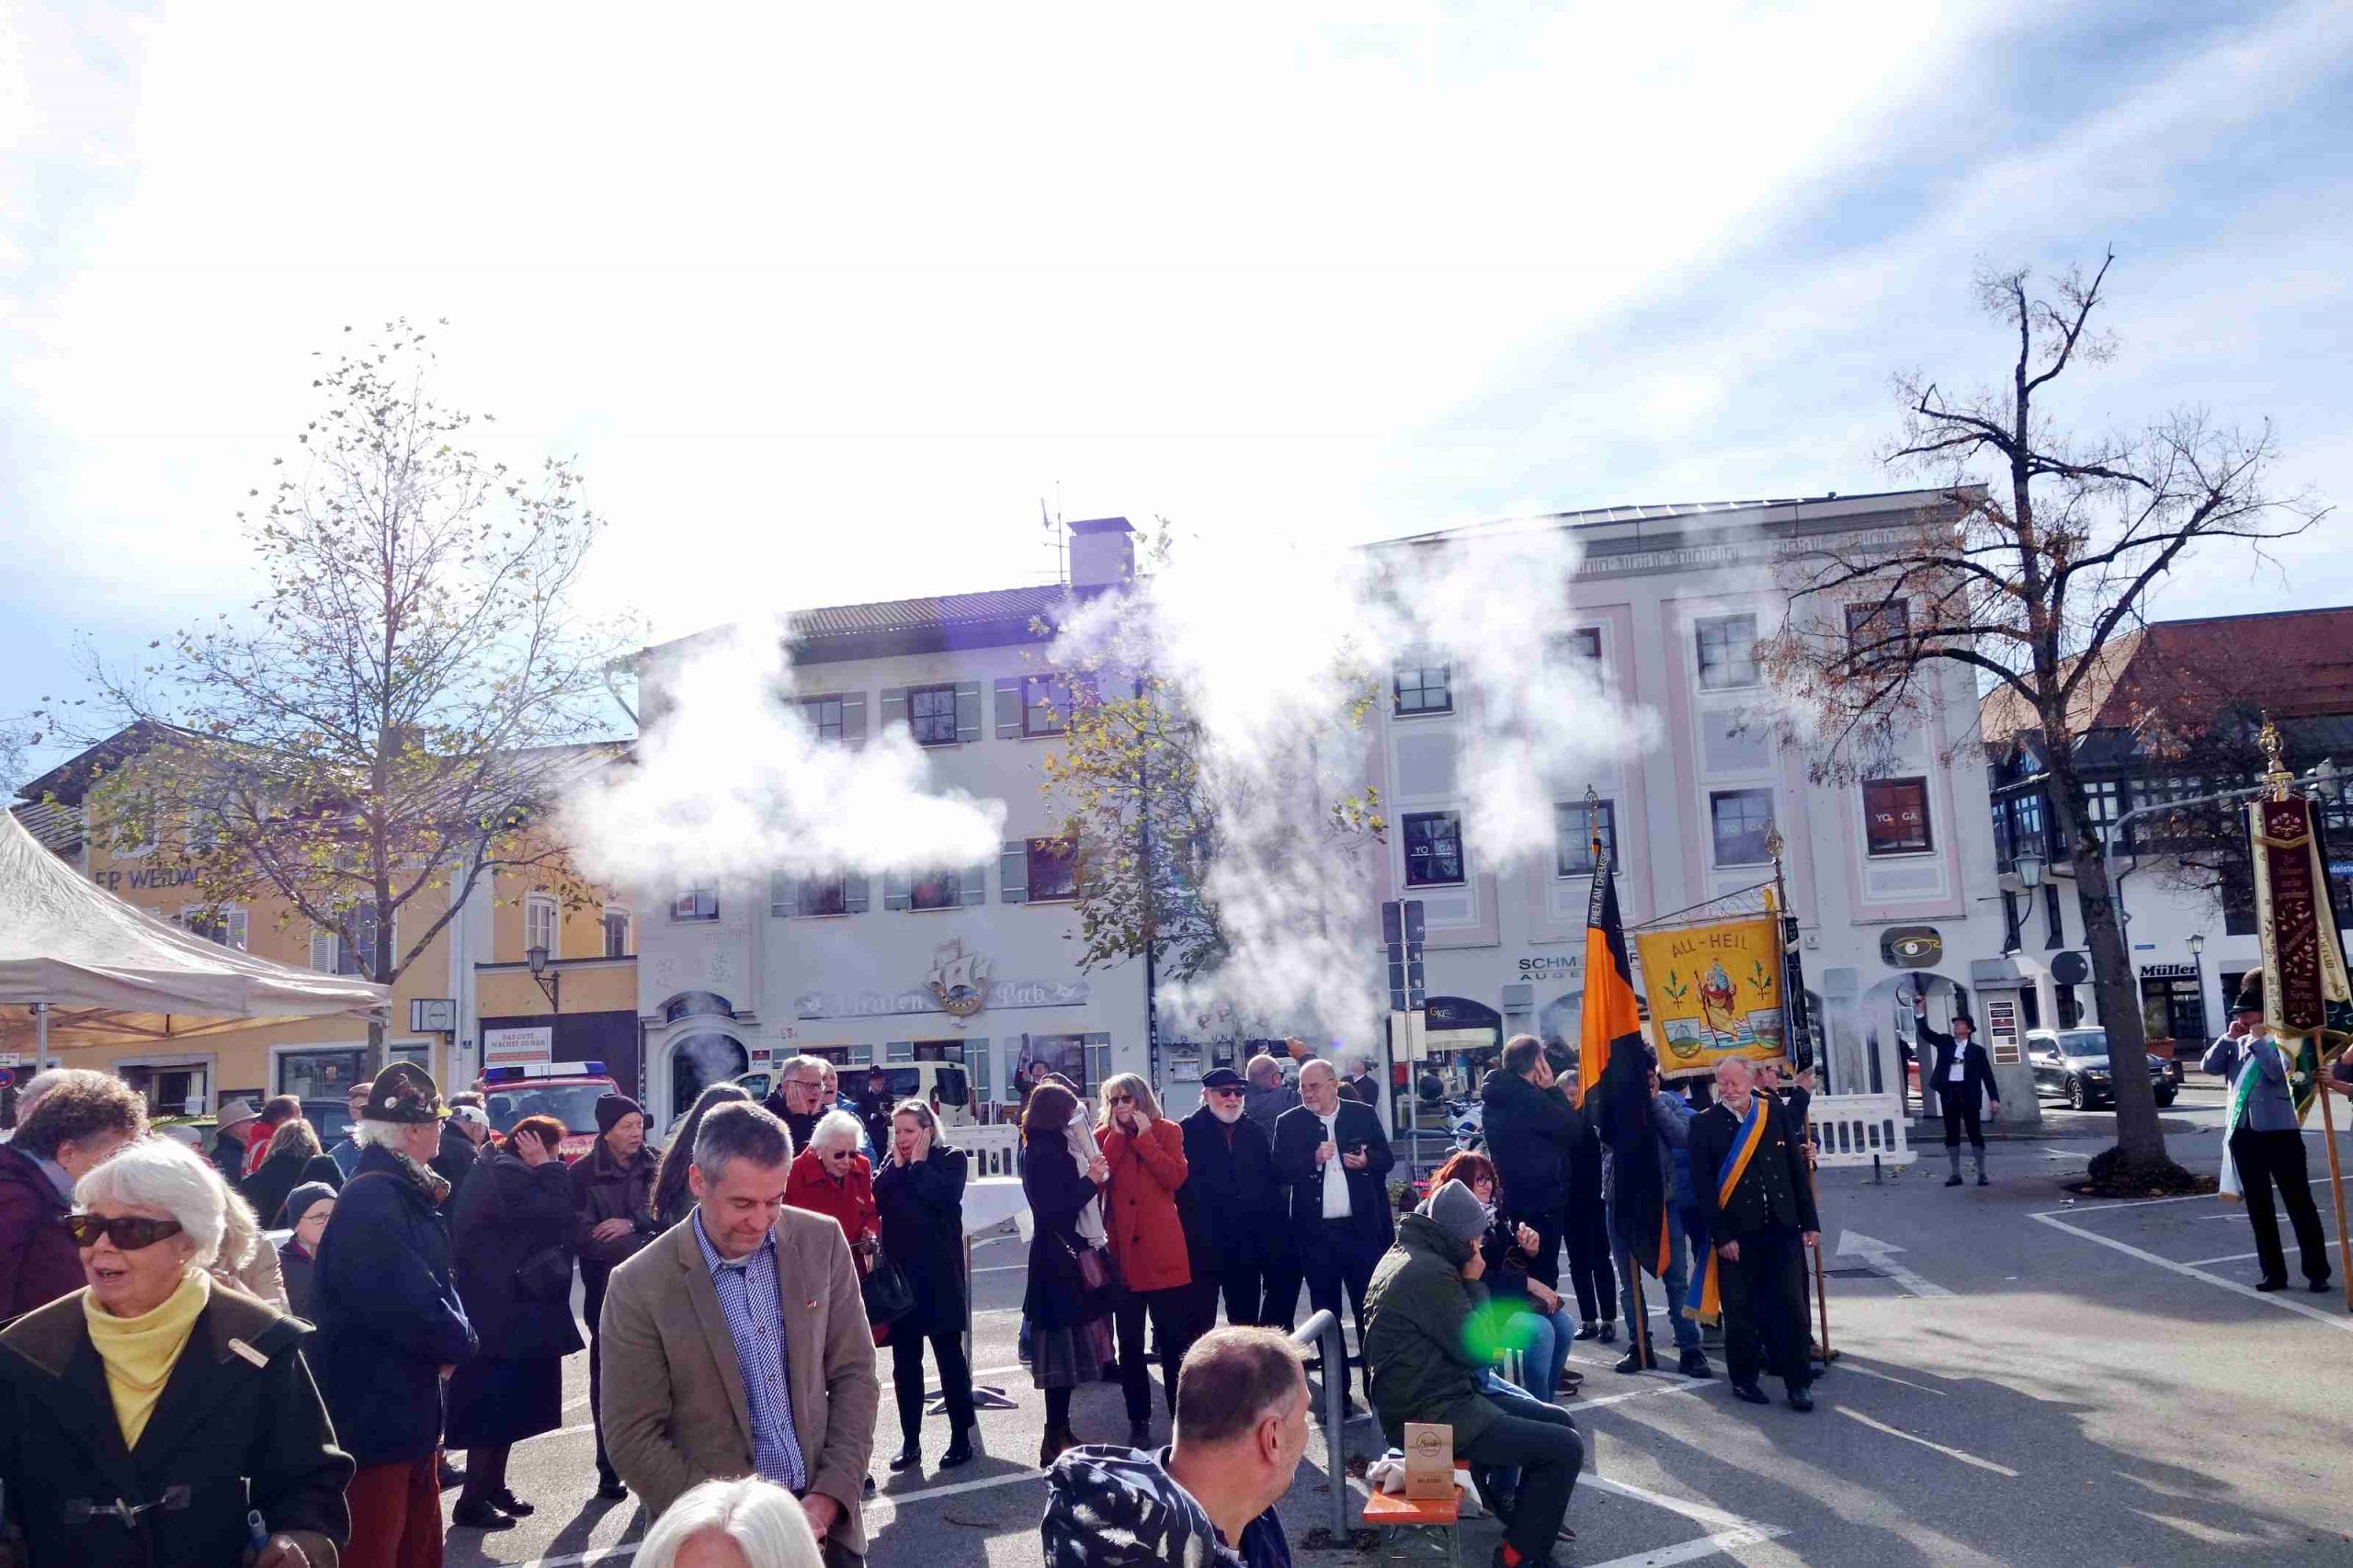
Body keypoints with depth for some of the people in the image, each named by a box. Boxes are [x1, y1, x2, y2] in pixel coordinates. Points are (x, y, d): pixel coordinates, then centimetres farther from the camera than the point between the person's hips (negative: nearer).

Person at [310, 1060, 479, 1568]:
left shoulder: (403, 1193, 11)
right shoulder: (372, 1200, -22)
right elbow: (410, 1305, -29)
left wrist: (452, 1336, -5)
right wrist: (458, 1342, -11)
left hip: (406, 1411, 10)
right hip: (372, 1417, -10)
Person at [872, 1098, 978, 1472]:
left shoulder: (951, 1159, -2)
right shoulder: (891, 1164, 11)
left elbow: (943, 1196, -20)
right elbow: (875, 1199, -5)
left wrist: (918, 1162, -11)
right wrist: (898, 1163, -7)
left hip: (939, 1273, -5)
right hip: (899, 1272, 5)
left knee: (950, 1356, 3)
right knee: (904, 1360, 9)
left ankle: (961, 1437, 11)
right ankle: (910, 1441, 17)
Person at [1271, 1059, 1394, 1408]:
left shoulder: (1364, 1114, 4)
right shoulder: (1289, 1123, 2)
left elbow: (1387, 1158, 6)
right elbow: (1279, 1169, -6)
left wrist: (1366, 1161, -15)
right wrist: (1313, 1159, -21)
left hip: (1362, 1227, 0)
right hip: (1316, 1232, 0)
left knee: (1370, 1308, 7)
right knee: (1325, 1312, 7)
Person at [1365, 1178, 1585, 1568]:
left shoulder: (1405, 1254, 10)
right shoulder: (1429, 1272, -23)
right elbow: (1477, 1350, -17)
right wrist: (1473, 1283, -6)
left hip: (1430, 1395, 11)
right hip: (1431, 1415, -11)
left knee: (1559, 1421, 15)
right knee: (1566, 1448, -10)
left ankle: (1525, 1520, 29)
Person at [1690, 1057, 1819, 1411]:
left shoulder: (1776, 1112, 5)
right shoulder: (1704, 1123, -4)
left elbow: (1796, 1168, 7)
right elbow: (1702, 1185, -6)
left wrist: (1809, 1221, 5)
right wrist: (1720, 1235, -11)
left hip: (1782, 1229, 2)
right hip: (1736, 1234, -2)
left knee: (1792, 1306, 2)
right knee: (1740, 1310, 6)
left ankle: (1797, 1381, 13)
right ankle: (1743, 1378, 21)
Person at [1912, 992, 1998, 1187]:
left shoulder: (1977, 1050, 4)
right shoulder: (1944, 1042, 11)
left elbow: (1988, 1076, 2)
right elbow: (1924, 1032, -1)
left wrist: (1994, 1098, -6)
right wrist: (1919, 1012, -13)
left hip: (1968, 1093, -3)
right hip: (1948, 1093, 3)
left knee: (1975, 1133, 1)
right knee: (1951, 1135, 5)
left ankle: (1982, 1174, 8)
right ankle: (1956, 1174, 11)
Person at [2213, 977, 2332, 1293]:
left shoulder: (2279, 1040, -2)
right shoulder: (2237, 1044, 14)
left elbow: (2277, 1071, -18)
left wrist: (2257, 1040, -13)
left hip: (2279, 1131, -5)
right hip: (2243, 1134, 6)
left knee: (2299, 1204, 0)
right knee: (2259, 1208, 9)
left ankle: (2317, 1272, 7)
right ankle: (2274, 1272, 16)